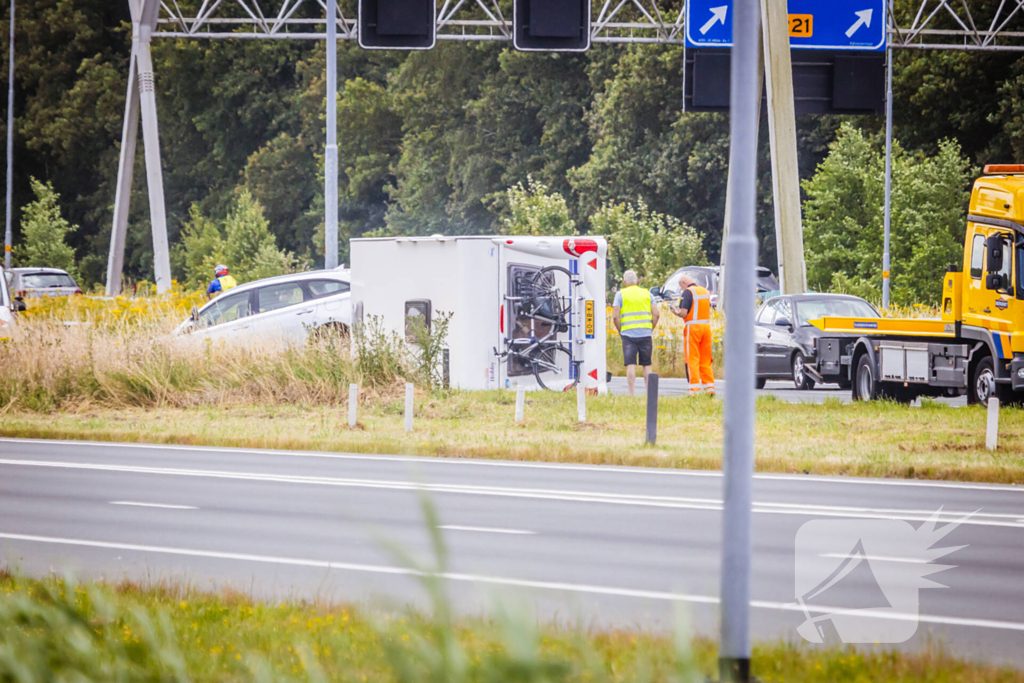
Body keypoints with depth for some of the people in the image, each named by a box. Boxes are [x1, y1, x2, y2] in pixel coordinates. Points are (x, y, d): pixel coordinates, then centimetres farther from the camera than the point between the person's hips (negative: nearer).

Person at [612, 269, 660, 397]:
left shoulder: (621, 294, 2)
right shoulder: (647, 293, 9)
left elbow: (615, 316, -6)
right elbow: (656, 314, 3)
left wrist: (620, 331, 7)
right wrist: (651, 330, 13)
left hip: (628, 333, -2)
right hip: (645, 333, 2)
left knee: (630, 364, -4)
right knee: (646, 365, 10)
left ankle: (631, 394, -10)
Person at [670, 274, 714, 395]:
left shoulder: (688, 292, -7)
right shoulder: (706, 292, 14)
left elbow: (684, 313, -13)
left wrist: (676, 312, 8)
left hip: (693, 326, -6)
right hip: (706, 325, 6)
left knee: (692, 360, -3)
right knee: (706, 360, 11)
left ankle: (695, 390, -7)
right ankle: (709, 388, 8)